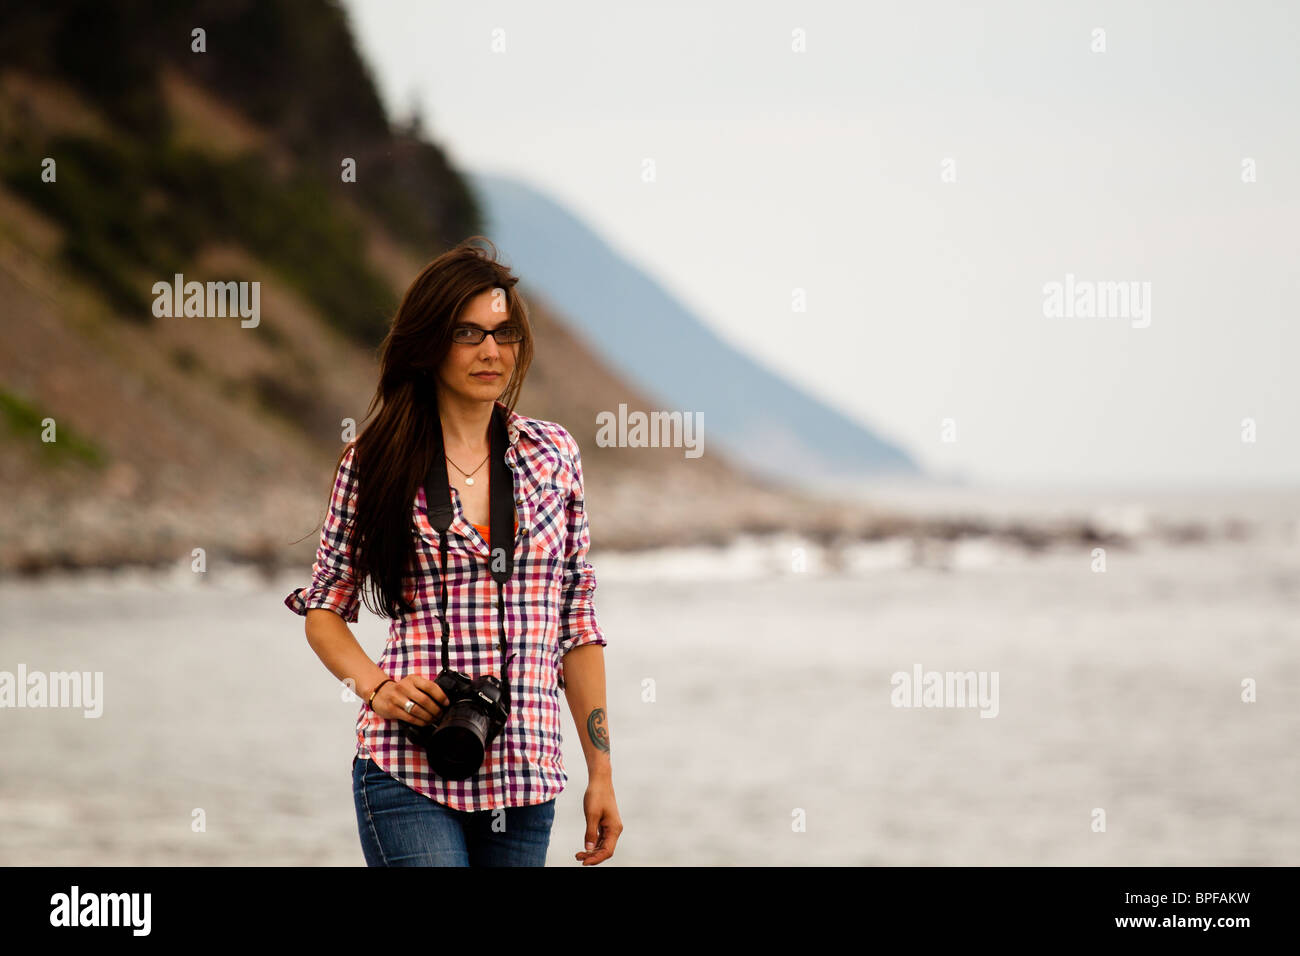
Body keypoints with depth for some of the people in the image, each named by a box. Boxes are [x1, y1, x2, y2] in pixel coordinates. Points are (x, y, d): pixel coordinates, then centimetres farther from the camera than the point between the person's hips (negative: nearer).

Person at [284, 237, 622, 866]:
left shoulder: (551, 455, 10)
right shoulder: (373, 462, 3)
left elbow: (576, 623, 12)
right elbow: (324, 610, 9)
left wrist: (601, 773, 9)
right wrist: (375, 684, -11)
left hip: (526, 778, 3)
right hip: (409, 771, -3)